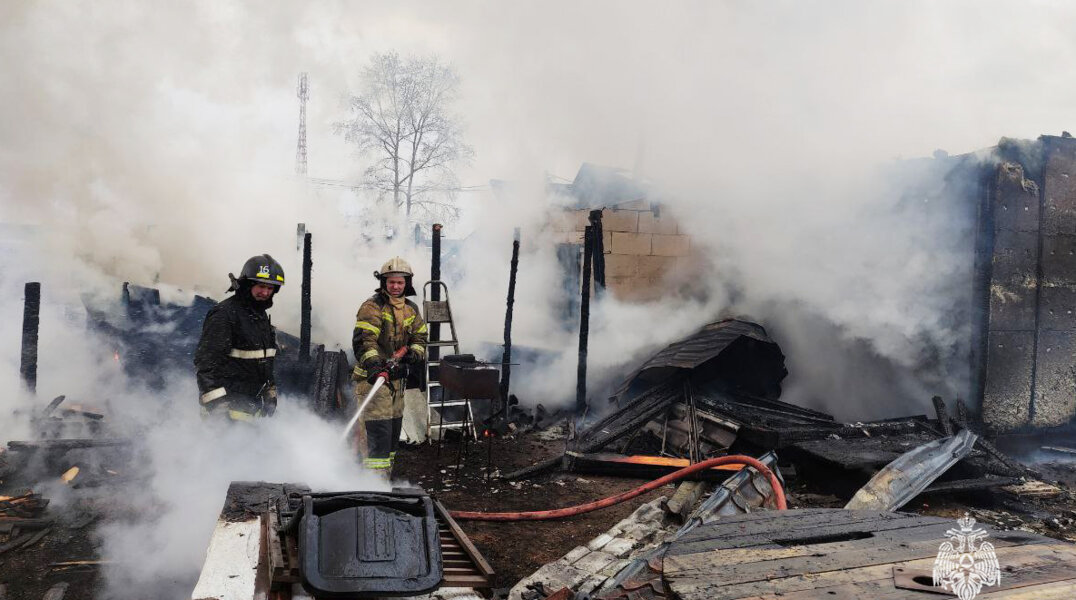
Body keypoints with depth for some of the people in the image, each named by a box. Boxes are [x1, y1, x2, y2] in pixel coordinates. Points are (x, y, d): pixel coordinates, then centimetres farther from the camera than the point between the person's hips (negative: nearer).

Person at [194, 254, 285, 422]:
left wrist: (270, 393, 23)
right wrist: (215, 401, -24)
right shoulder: (224, 313, -13)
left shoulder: (261, 316, 16)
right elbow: (205, 359, -18)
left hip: (251, 402, 9)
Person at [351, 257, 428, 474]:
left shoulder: (411, 309, 12)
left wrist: (414, 352, -5)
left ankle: (386, 475, 30)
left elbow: (420, 336, 18)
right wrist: (373, 364, -39)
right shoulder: (372, 307, -11)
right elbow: (363, 339, -22)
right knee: (378, 429, -14)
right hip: (373, 376, -8)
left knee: (394, 429, 16)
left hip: (397, 377, 8)